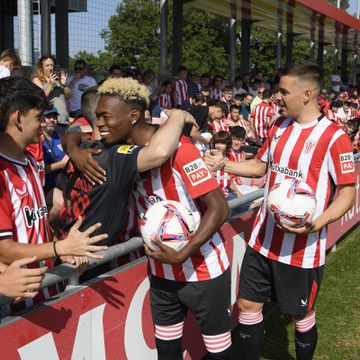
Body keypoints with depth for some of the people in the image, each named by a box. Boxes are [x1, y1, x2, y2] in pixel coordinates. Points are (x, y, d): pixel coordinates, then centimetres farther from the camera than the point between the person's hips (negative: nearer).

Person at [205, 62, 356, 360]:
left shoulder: (334, 137, -14)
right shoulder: (279, 126, 7)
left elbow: (348, 193, -12)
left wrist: (316, 224, -27)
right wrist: (223, 164, 8)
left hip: (302, 247, -6)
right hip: (263, 240, 6)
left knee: (301, 315, 11)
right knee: (248, 305, 11)